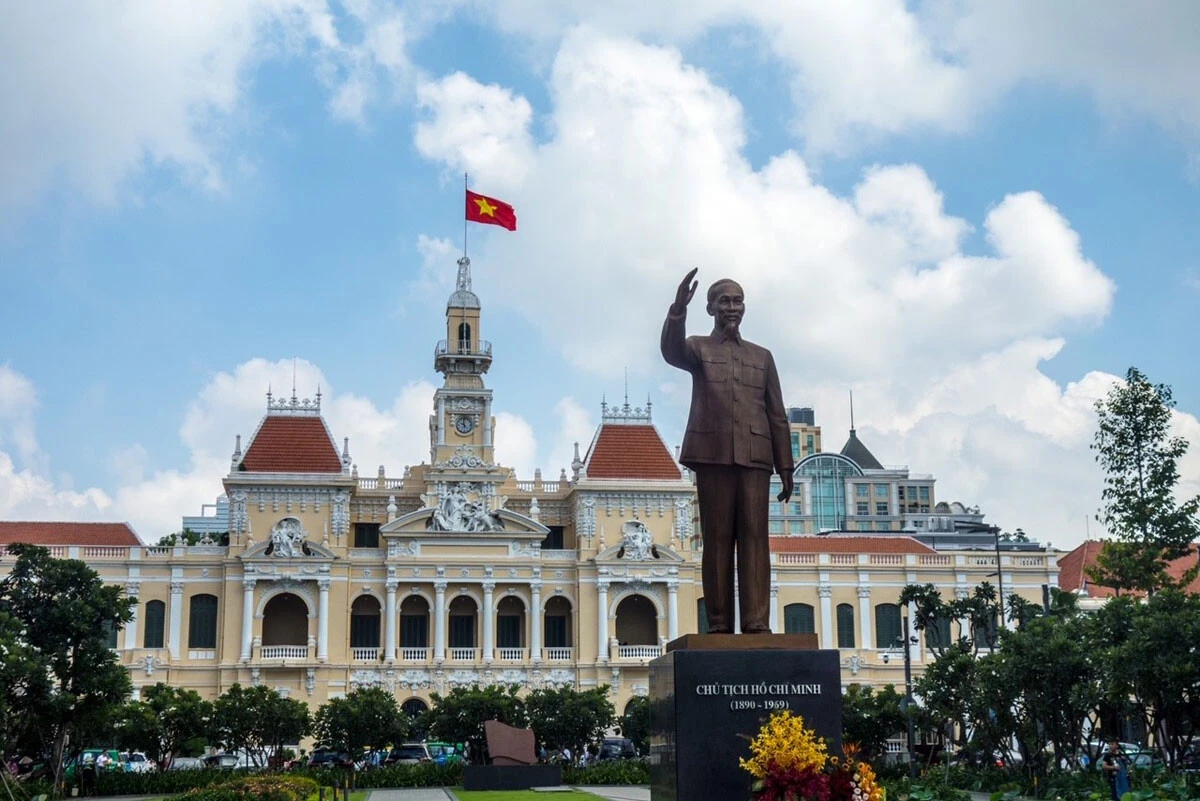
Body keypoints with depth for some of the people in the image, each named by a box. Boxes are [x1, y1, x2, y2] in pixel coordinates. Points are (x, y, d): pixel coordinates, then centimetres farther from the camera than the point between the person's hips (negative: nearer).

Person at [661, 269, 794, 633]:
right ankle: (719, 624, -4)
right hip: (712, 455, -2)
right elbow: (672, 352, -13)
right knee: (717, 539, -4)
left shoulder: (762, 356, 21)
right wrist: (678, 309, -30)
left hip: (755, 457, 2)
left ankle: (756, 622, -10)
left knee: (754, 537, -6)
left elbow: (777, 416, 17)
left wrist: (785, 467, 9)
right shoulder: (699, 348, 14)